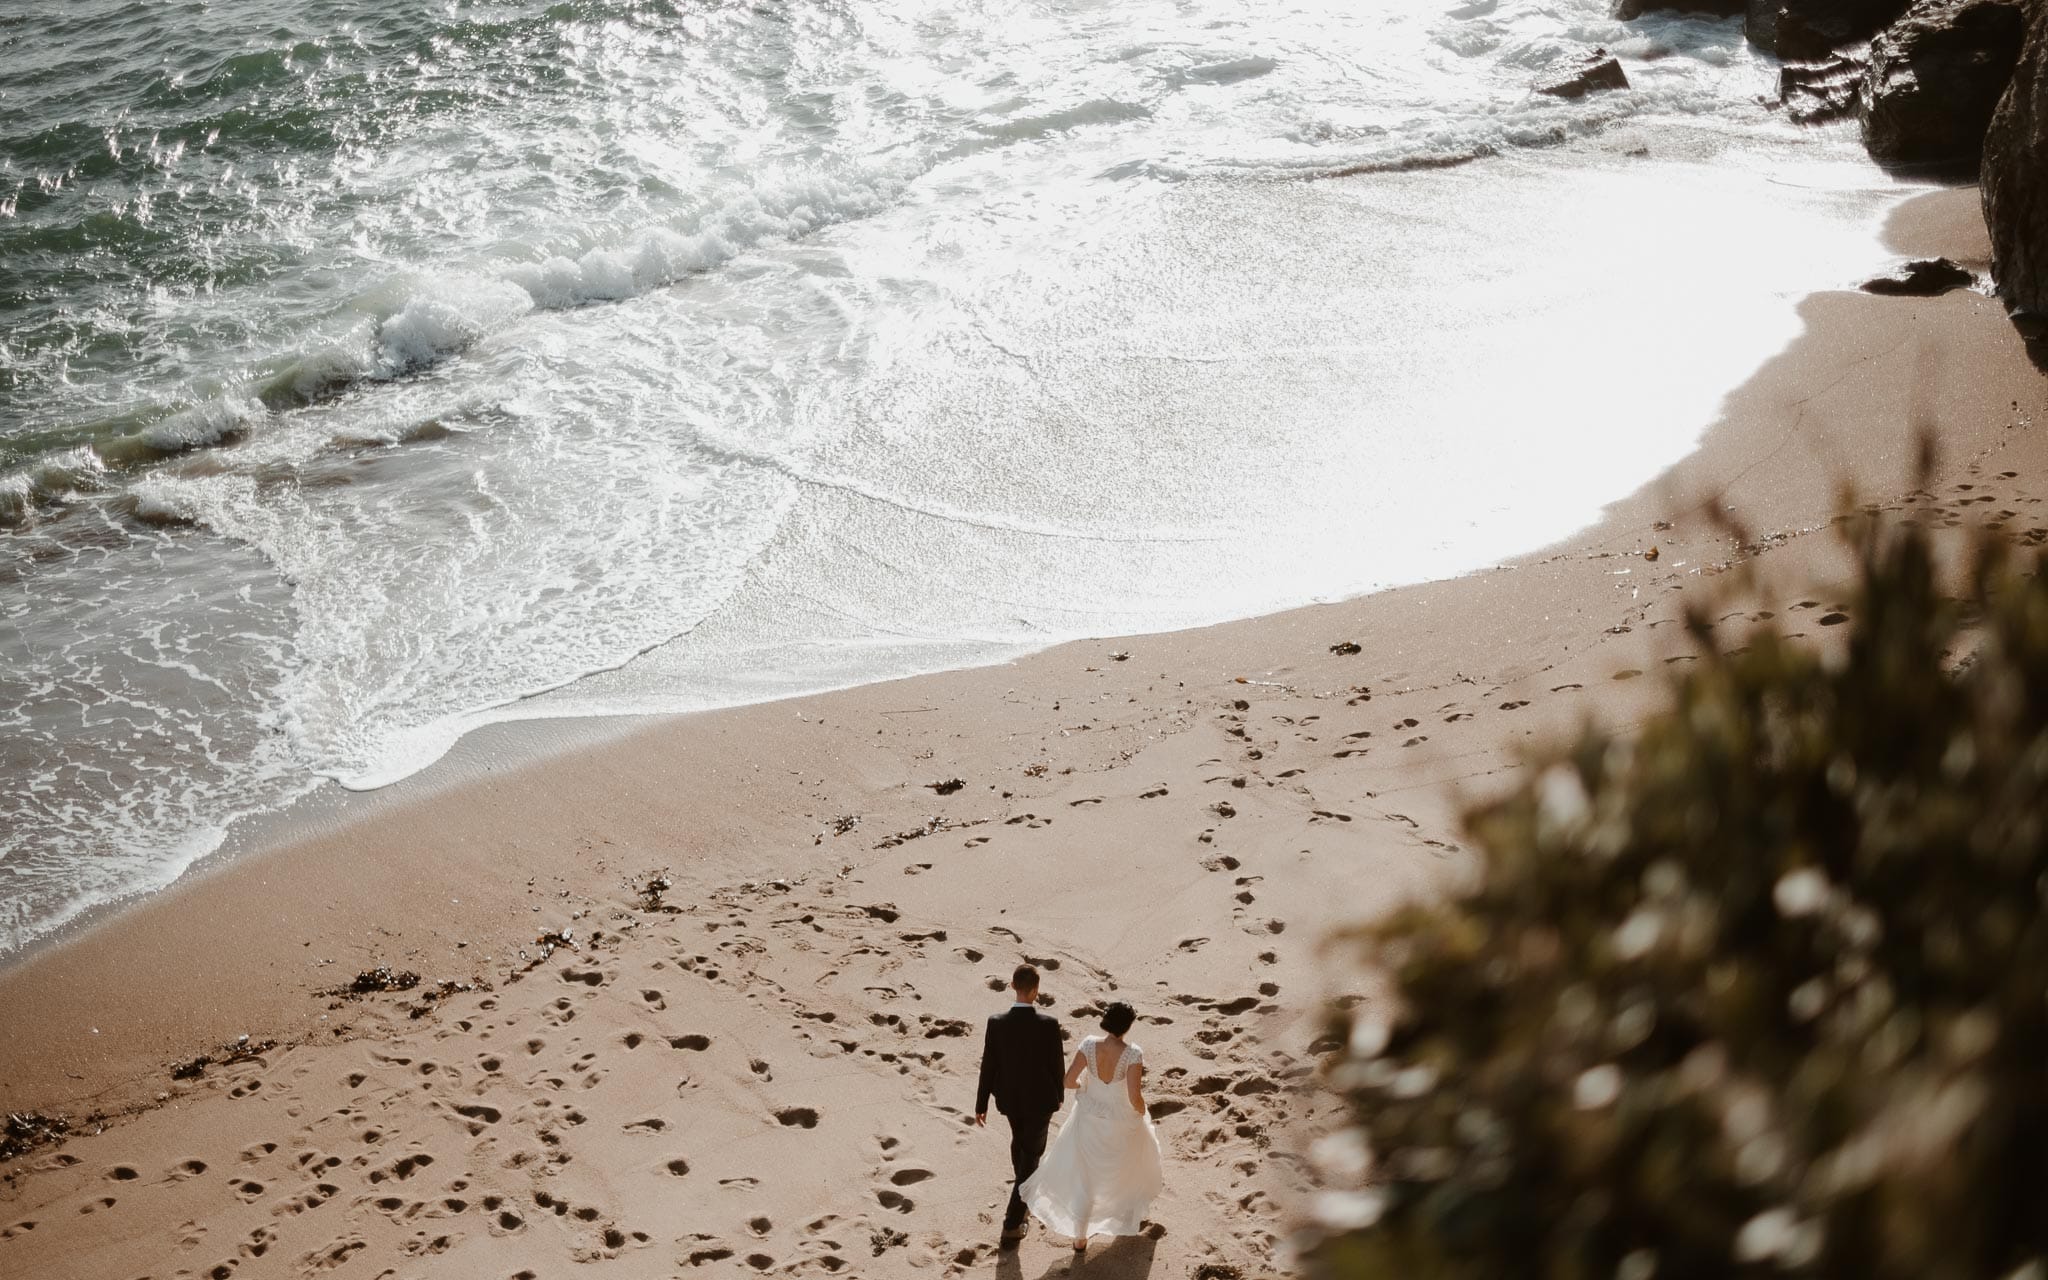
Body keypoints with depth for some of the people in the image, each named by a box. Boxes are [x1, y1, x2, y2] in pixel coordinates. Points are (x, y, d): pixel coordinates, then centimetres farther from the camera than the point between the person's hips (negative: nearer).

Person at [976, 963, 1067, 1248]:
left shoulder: (996, 1023, -20)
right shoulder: (1049, 1024, -25)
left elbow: (988, 1066, -11)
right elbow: (1056, 1065, -12)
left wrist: (981, 1104, 2)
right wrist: (1059, 1095, 8)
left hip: (1009, 1097, 3)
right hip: (1039, 1099, -3)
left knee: (1019, 1140, 30)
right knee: (1031, 1154, 10)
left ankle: (1026, 1188, 56)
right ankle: (1012, 1223, 6)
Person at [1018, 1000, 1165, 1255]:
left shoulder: (1089, 1044, -20)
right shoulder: (1132, 1053, -29)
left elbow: (1068, 1081, -15)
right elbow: (1135, 1097, -28)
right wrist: (1142, 1114, -5)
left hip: (1090, 1118, 2)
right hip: (1122, 1123, -2)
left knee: (1085, 1177, 18)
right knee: (1133, 1164, 30)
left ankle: (1080, 1240, 21)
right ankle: (1132, 1215, 52)